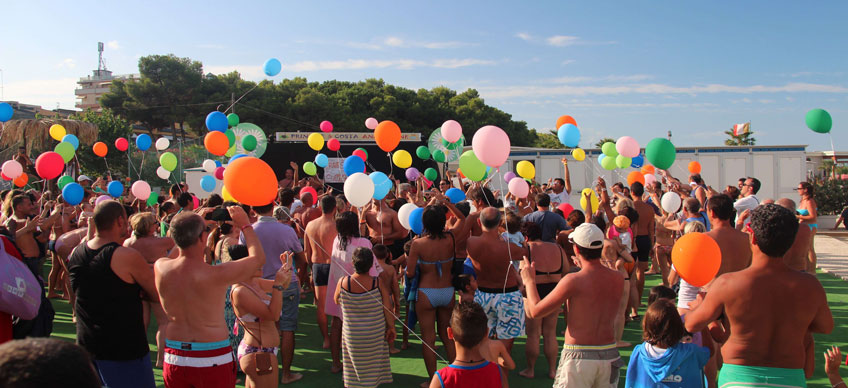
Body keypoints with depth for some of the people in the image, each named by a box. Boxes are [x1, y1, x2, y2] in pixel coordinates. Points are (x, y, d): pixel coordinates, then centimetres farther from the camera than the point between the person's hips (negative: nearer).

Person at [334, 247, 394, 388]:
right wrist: (391, 327, 2)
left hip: (351, 334, 1)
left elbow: (336, 300, 6)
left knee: (354, 363, 17)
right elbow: (388, 309, -11)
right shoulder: (378, 283, -16)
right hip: (375, 333, 0)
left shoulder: (343, 282, -14)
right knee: (373, 364, 16)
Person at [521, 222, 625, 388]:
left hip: (579, 356, -5)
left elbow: (535, 311, -10)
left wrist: (529, 281, 6)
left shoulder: (573, 281, -17)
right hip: (610, 354, 5)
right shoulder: (618, 279, -3)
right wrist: (584, 268, 26)